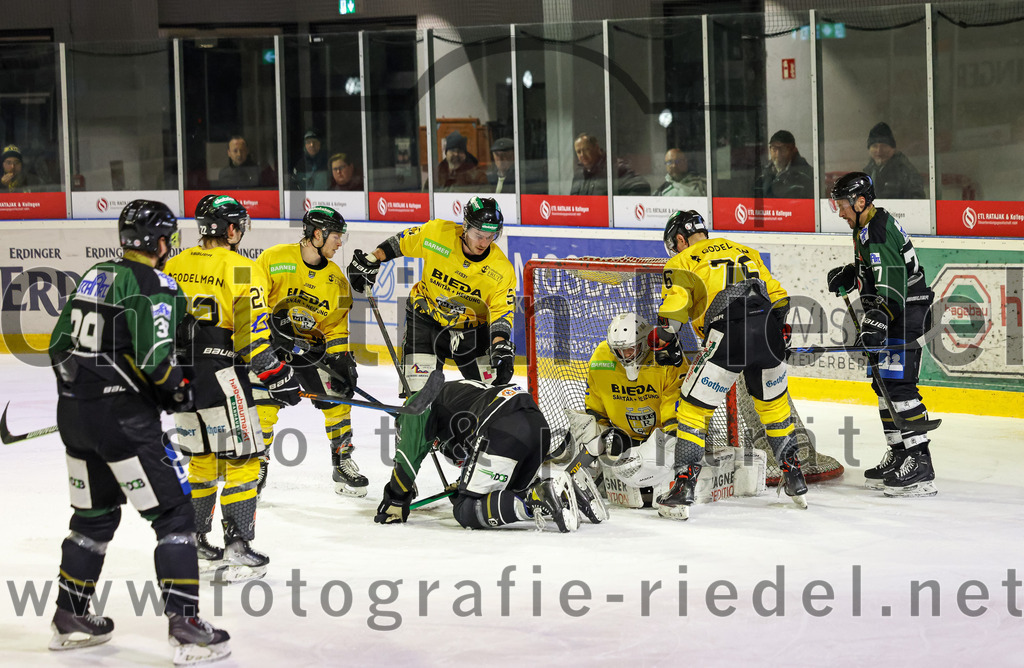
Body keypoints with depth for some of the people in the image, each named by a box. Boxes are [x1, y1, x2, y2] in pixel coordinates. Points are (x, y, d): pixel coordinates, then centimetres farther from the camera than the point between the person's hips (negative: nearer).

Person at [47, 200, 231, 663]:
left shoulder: (94, 277, 12)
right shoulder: (154, 286, -12)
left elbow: (60, 346, 16)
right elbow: (155, 358, -21)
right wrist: (180, 393, -2)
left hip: (74, 413, 8)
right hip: (124, 418, -8)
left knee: (95, 515, 21)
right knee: (174, 513, -3)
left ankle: (69, 619, 28)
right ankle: (184, 624, -9)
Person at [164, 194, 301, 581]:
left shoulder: (174, 267, 9)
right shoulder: (242, 270, -10)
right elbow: (252, 334, -15)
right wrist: (278, 376, -8)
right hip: (221, 380, -6)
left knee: (200, 460, 19)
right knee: (240, 461, 1)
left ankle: (194, 544, 23)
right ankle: (238, 549, -2)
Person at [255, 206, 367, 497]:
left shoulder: (335, 278, 0)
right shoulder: (274, 259, -14)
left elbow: (336, 326, 5)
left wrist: (342, 359, -5)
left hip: (311, 343, 4)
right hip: (270, 339, -4)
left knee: (336, 394, -6)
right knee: (264, 401, -14)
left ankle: (342, 462, 8)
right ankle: (256, 464, 3)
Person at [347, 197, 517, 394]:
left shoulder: (502, 269, -19)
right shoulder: (437, 233, -19)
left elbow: (501, 311, -15)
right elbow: (401, 242, -1)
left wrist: (501, 346, -30)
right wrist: (371, 261, 1)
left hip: (472, 326, 1)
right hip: (426, 317, -1)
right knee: (419, 386, -10)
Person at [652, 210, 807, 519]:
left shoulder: (683, 261, 13)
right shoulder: (745, 251, 29)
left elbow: (674, 303, -1)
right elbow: (778, 296, 27)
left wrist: (666, 344, 12)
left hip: (727, 336, -5)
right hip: (768, 334, 5)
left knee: (693, 409, 5)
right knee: (774, 406, 26)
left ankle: (682, 492, -1)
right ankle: (795, 482, 31)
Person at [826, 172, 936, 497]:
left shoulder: (876, 231, -19)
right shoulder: (867, 226, 15)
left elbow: (890, 278, -31)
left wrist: (878, 318, -40)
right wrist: (847, 275, 17)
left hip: (907, 312, -11)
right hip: (893, 314, 11)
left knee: (898, 383, -17)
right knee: (884, 383, 14)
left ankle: (920, 464, -21)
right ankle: (899, 455, 22)